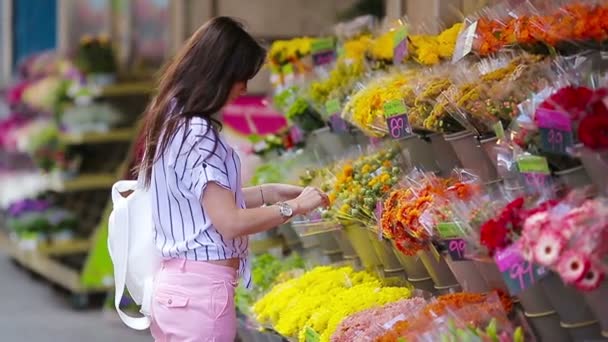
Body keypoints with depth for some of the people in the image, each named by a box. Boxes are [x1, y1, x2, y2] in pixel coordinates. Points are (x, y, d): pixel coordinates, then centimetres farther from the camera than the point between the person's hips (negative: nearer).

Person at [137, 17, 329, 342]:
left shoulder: (170, 121, 10)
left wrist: (270, 192, 15)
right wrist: (294, 206, -9)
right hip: (201, 289, -9)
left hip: (173, 283, 9)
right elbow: (230, 222, -20)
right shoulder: (197, 134, -17)